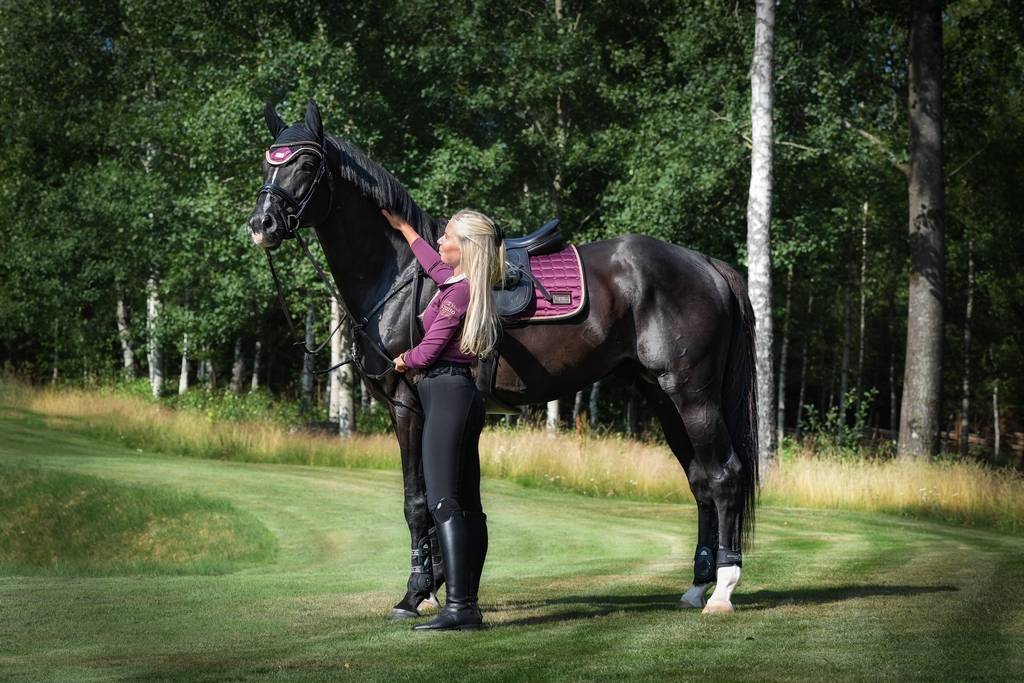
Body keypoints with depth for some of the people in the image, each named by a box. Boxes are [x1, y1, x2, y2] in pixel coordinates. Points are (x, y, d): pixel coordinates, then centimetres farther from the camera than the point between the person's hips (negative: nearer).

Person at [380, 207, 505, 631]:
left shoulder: (460, 292, -14)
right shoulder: (467, 284, 14)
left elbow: (427, 351, -14)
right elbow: (434, 263, 37)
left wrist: (403, 361, 8)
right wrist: (402, 227, 48)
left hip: (446, 393, -10)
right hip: (463, 394, 10)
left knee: (443, 501, -15)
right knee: (467, 504, 9)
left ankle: (459, 606, -22)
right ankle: (467, 604, 12)